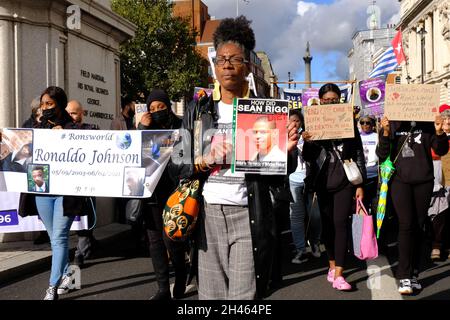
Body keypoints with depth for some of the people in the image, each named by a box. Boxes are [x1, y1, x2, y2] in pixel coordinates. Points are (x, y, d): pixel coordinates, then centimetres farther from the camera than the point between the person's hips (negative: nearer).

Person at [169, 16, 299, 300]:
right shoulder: (198, 109, 7)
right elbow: (177, 164, 5)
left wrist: (287, 150, -15)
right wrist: (204, 162, -13)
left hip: (249, 215, -1)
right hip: (208, 212, 2)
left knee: (244, 295, -3)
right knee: (210, 292, 8)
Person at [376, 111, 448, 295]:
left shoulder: (427, 124, 6)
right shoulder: (392, 125, 4)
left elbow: (441, 151, 6)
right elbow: (381, 155, -1)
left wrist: (439, 132, -11)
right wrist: (385, 133, -15)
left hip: (424, 181, 2)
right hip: (400, 180, -2)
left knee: (419, 226, 5)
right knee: (406, 224, -10)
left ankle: (414, 274, 15)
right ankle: (404, 277, -6)